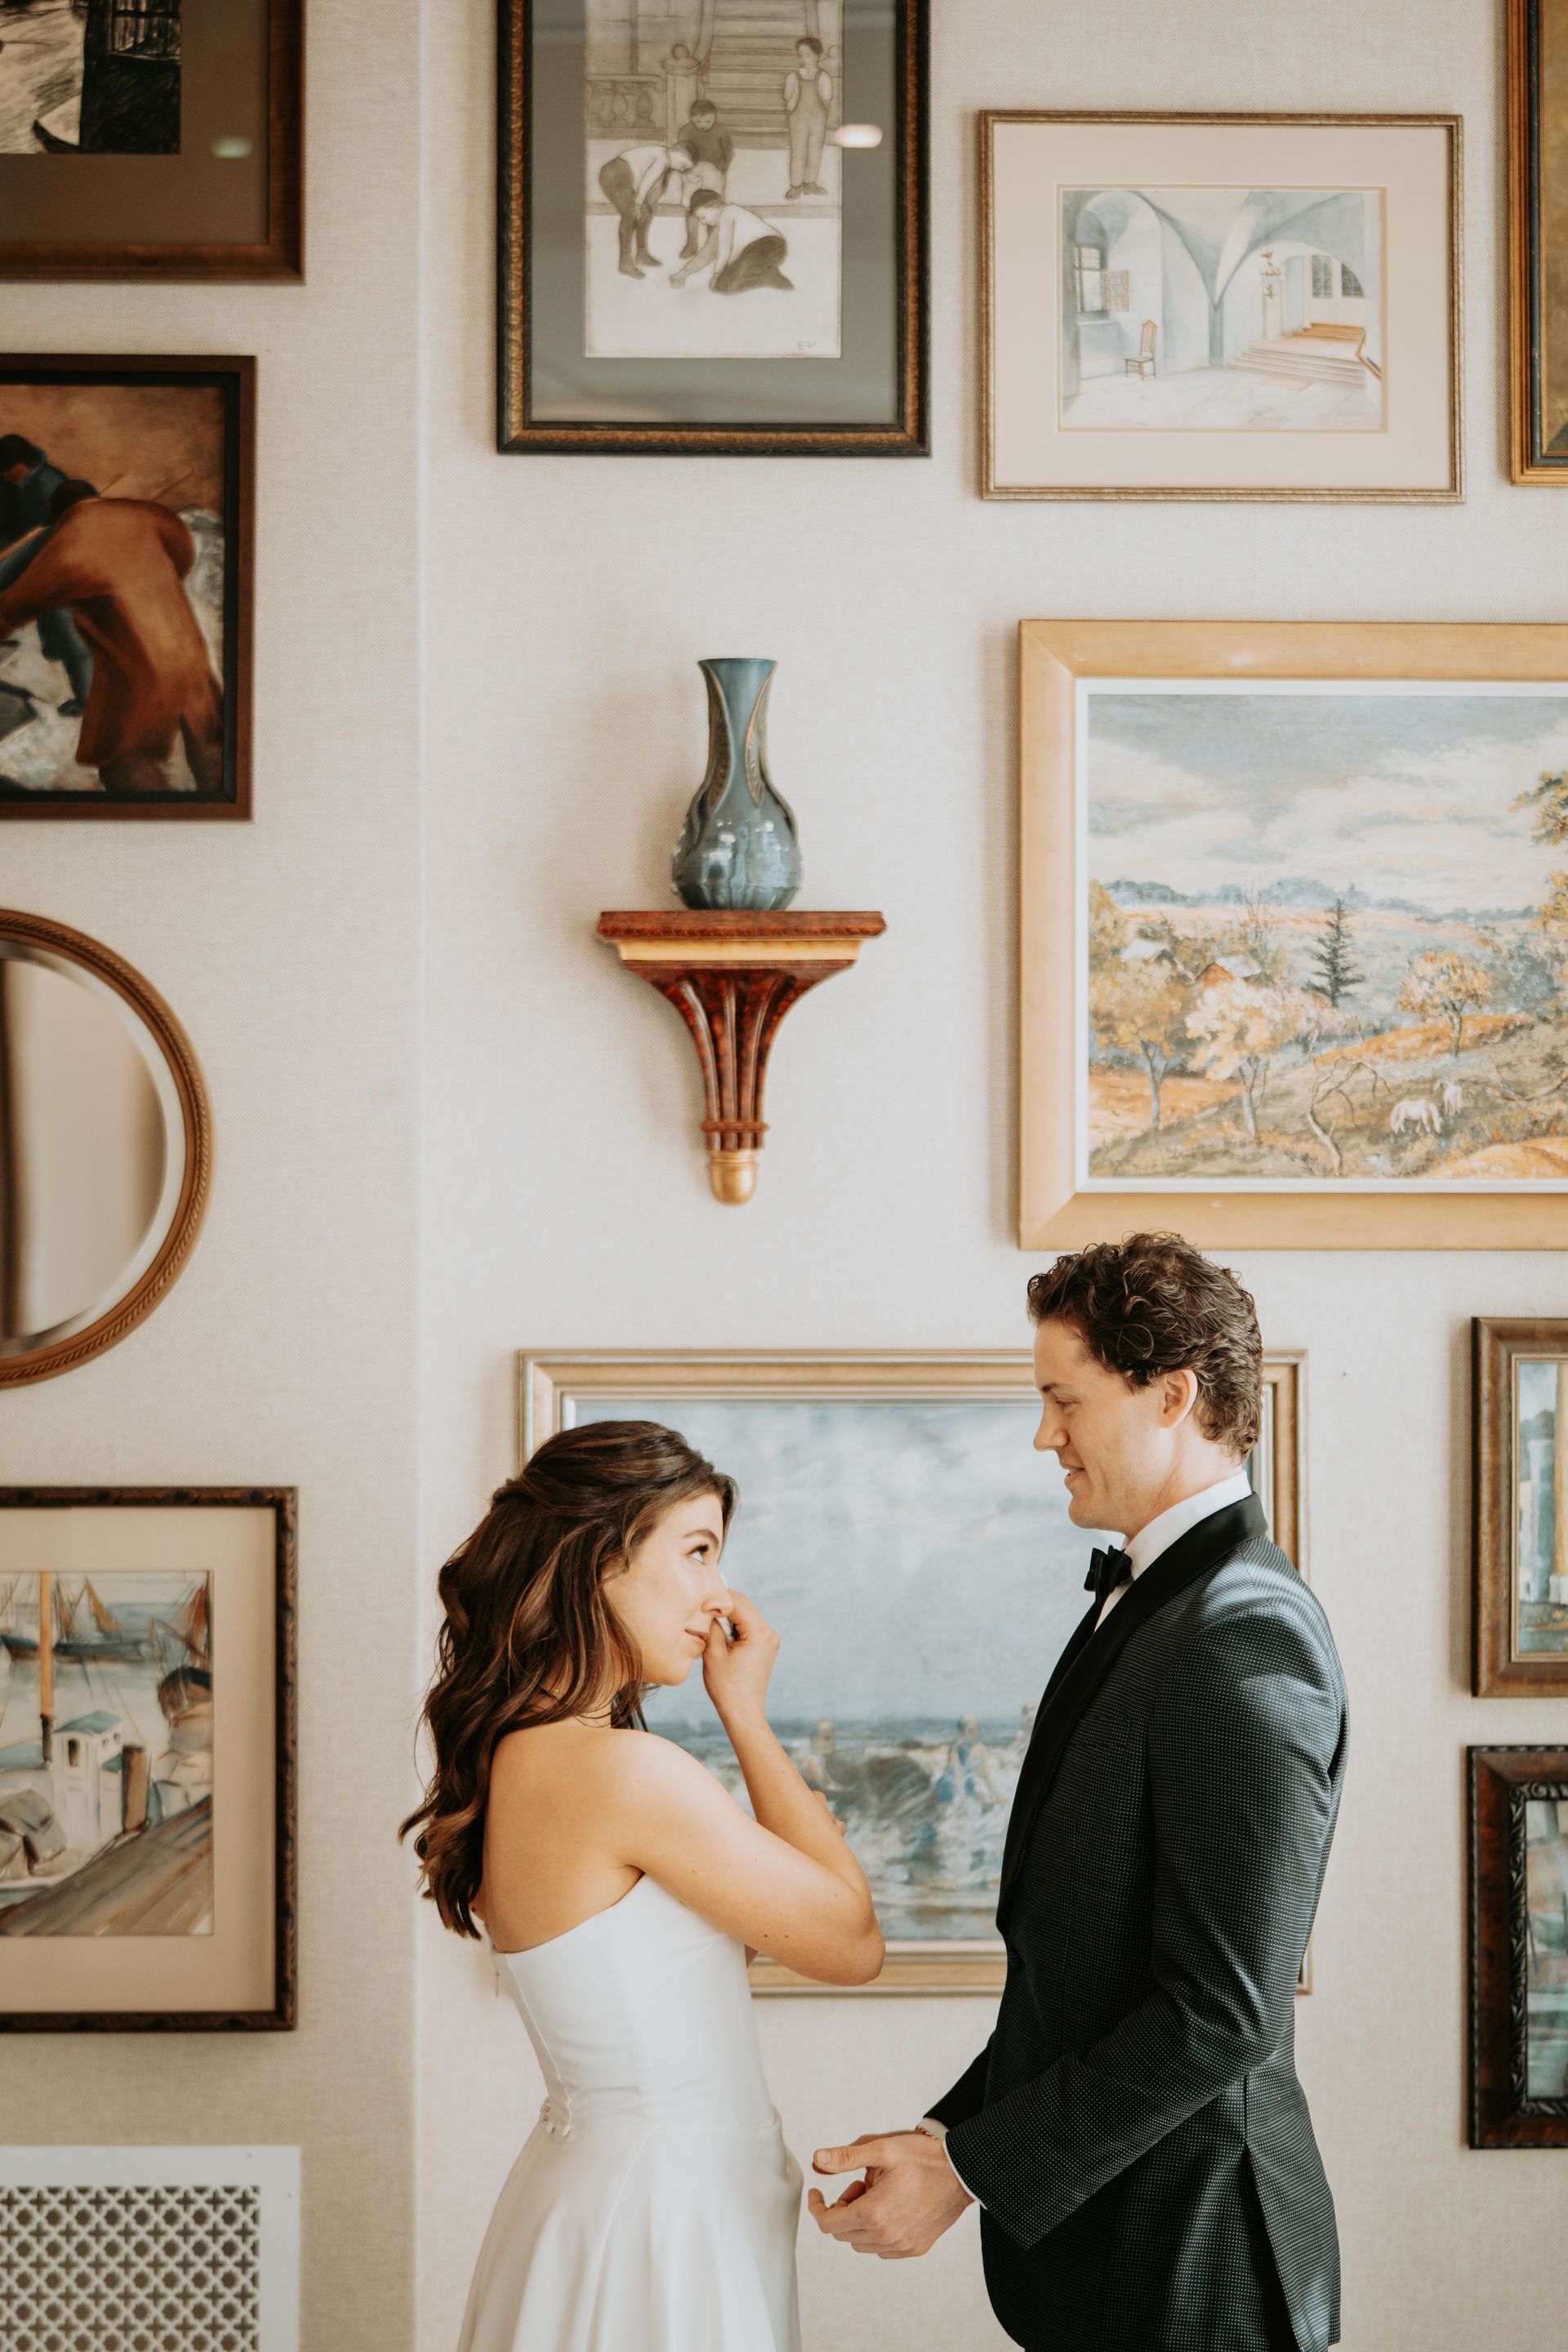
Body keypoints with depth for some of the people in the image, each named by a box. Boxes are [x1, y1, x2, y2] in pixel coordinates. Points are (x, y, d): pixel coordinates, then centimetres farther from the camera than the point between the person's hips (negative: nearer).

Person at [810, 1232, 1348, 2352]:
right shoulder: (1144, 1601, 12)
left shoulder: (1245, 1635, -20)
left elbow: (1223, 2009, -24)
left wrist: (970, 2169, -19)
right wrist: (951, 2132, 7)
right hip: (1089, 2241, 9)